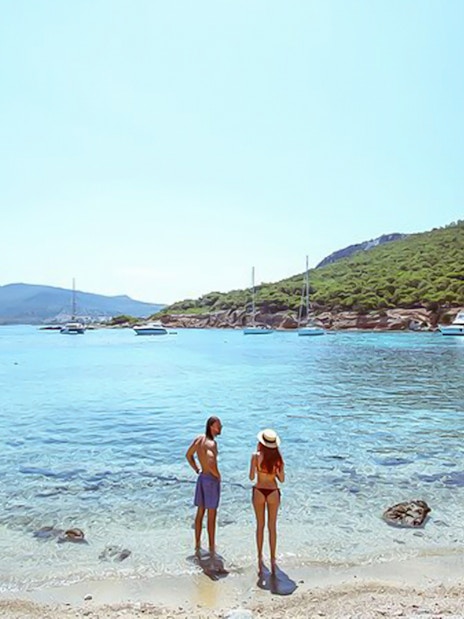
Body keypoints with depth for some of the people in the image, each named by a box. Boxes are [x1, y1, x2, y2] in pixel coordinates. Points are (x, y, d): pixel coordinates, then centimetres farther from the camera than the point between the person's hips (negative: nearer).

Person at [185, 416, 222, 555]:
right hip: (211, 480, -8)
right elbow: (210, 460, -41)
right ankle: (212, 548, 17)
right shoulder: (211, 443, -23)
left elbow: (188, 455, 14)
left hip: (202, 477, 8)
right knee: (211, 515, 5)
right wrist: (217, 475, -23)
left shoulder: (199, 439, 2)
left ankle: (197, 544, 30)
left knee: (200, 512, 18)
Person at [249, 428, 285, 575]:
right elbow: (282, 479, 0)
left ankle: (260, 557, 22)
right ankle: (272, 559, 18)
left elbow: (252, 477, -7)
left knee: (260, 526, 14)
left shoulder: (256, 456, -12)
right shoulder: (279, 458, -5)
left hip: (259, 491, -1)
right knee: (272, 527, 13)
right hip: (273, 492, 1)